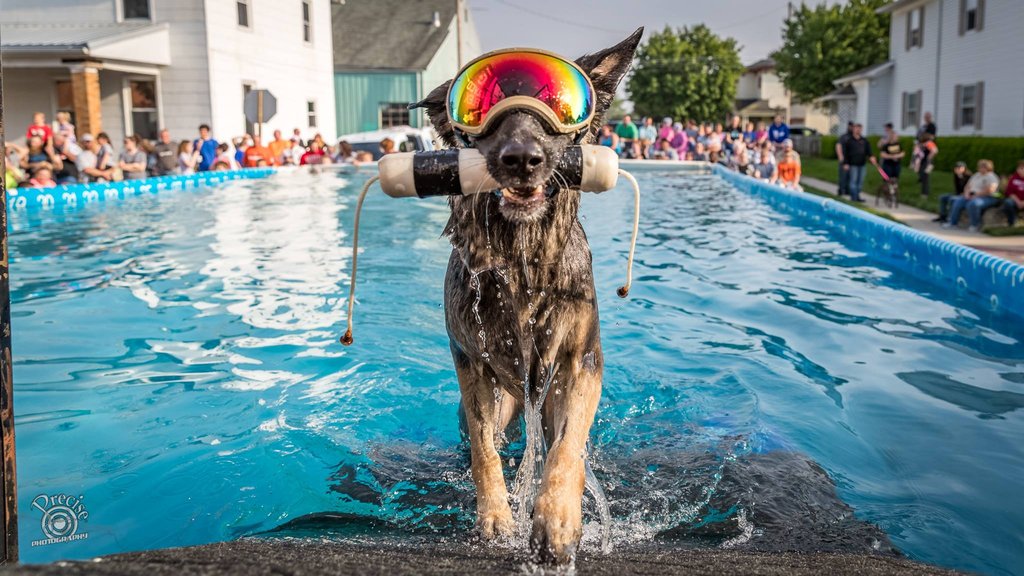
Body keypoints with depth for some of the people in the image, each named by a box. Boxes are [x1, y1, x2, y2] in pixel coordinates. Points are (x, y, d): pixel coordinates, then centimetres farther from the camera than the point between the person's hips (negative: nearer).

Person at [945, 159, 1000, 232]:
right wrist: (967, 194, -3)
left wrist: (976, 195, -19)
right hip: (973, 197, 8)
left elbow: (989, 190, -22)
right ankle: (952, 222, -13)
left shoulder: (992, 177, -8)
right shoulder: (976, 175, 17)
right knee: (958, 201, -14)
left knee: (972, 204, -36)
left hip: (988, 198, -8)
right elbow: (967, 186, 18)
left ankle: (976, 225, -24)